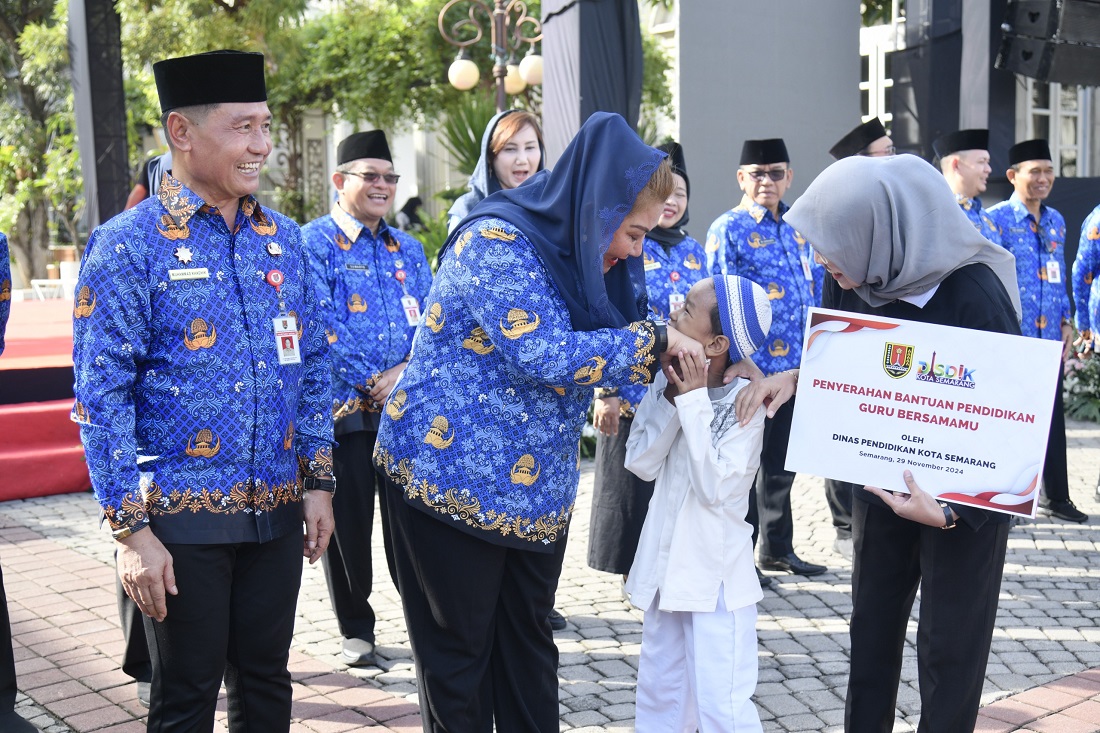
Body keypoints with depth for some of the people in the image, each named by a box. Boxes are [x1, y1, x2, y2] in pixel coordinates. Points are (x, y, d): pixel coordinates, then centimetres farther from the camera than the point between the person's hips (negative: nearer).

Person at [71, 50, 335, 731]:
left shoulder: (284, 238, 7)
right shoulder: (128, 244, -9)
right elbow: (102, 399, -11)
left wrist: (318, 479, 7)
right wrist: (131, 529, -14)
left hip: (277, 512, 5)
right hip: (182, 520, -4)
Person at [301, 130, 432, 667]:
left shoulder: (407, 248, 15)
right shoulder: (314, 242, -2)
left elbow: (431, 318, 9)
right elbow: (320, 325, -11)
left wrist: (409, 370, -9)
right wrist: (370, 381, -15)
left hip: (407, 402, 4)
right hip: (343, 406, -4)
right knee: (348, 522, 5)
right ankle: (355, 629, 21)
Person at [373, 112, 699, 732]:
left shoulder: (585, 254, 6)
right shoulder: (496, 243, -20)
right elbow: (547, 356, -29)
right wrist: (656, 341, -19)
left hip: (538, 490, 8)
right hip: (455, 480, -8)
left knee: (530, 646, 16)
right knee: (460, 656, 7)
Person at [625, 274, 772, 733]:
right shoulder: (667, 383, 0)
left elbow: (716, 489, -24)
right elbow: (640, 463, -6)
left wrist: (695, 402, -23)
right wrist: (672, 399, -17)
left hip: (716, 575, -6)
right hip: (666, 566, 6)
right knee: (658, 694, 19)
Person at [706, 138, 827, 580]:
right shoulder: (728, 229, -6)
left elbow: (813, 286, 18)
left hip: (795, 365, 6)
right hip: (750, 369, -6)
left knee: (781, 461, 16)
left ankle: (778, 549, 28)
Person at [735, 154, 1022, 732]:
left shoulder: (976, 296, -26)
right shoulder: (865, 282, -8)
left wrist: (956, 510, -26)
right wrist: (796, 376, -10)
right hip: (883, 482, 6)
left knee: (949, 647, 5)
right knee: (872, 626, 16)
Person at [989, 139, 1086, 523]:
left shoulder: (1056, 220, 12)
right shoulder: (996, 219, -9)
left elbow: (1059, 276, 19)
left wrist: (1066, 322, 12)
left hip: (1050, 338, 7)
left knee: (1052, 416, 12)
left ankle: (1055, 497, 24)